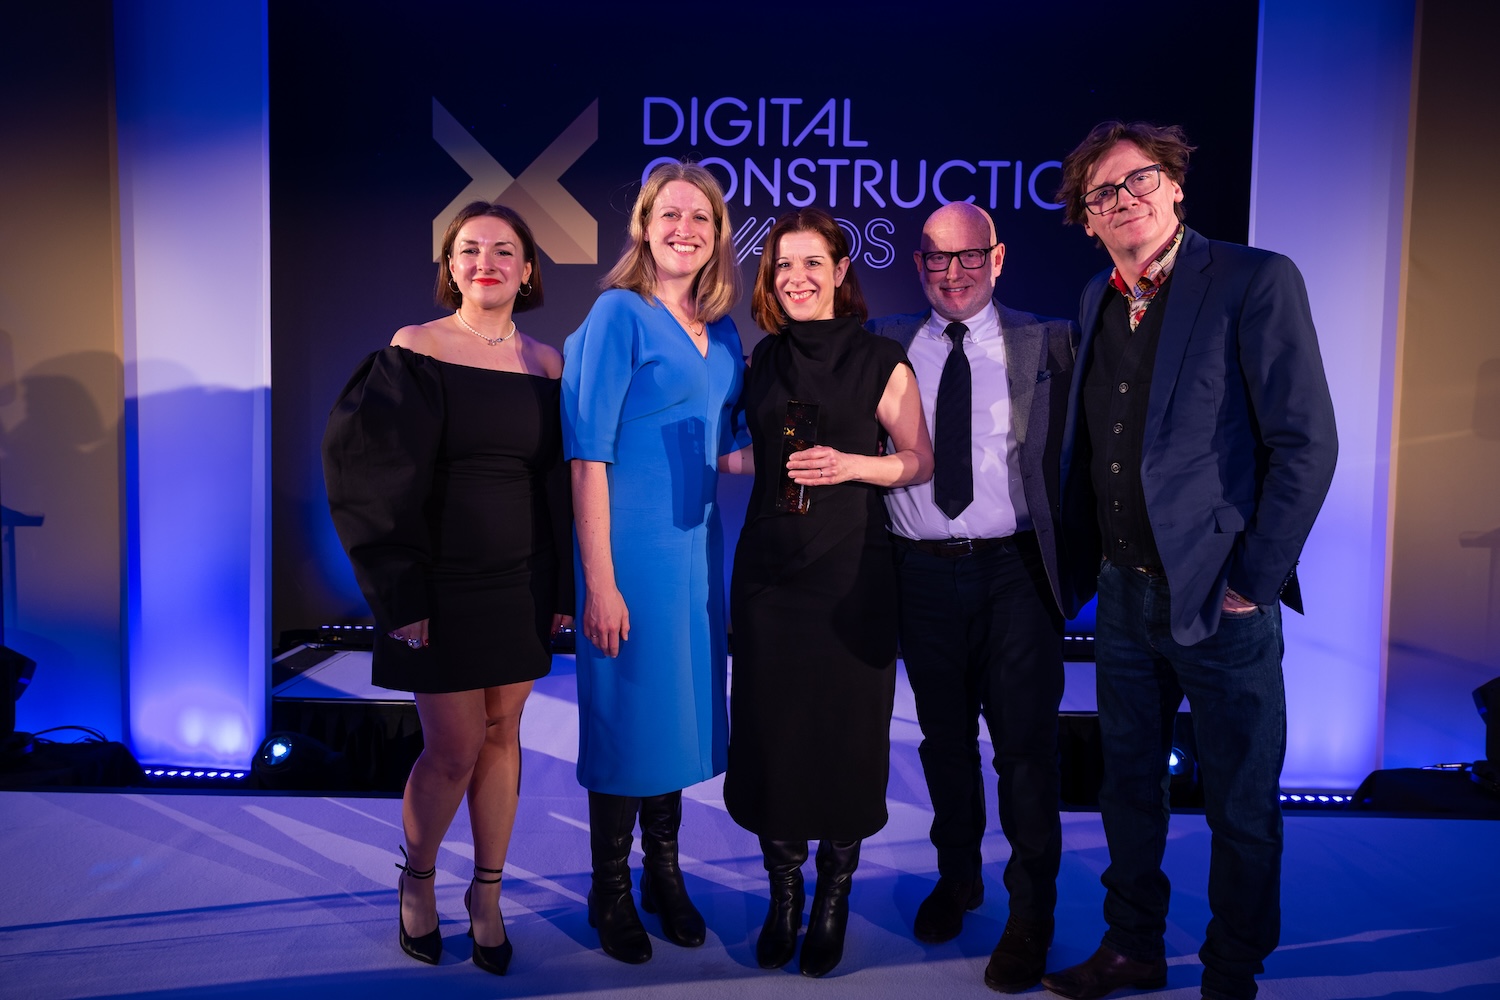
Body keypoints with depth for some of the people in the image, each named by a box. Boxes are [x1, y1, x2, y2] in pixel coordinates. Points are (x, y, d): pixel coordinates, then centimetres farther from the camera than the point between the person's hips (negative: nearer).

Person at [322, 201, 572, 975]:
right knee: (454, 750, 1)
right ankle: (417, 878, 30)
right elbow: (378, 480, -9)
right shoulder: (412, 351, -6)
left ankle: (486, 895, 28)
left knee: (501, 737, 10)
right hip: (443, 584, -3)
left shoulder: (546, 364, 5)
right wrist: (402, 597, -13)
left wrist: (563, 587, 5)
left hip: (522, 584, 4)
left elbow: (562, 484, 8)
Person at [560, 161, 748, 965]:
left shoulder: (722, 332, 9)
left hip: (696, 545, 6)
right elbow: (588, 455, -14)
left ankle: (663, 874, 34)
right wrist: (599, 581, -17)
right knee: (624, 712, 5)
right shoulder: (619, 314, -9)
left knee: (680, 707, 15)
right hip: (631, 546, -6)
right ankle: (610, 892, 26)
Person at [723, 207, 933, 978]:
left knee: (846, 731, 3)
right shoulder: (764, 360, 9)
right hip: (768, 568, 4)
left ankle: (834, 899, 24)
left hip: (850, 573, -3)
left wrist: (851, 465, -17)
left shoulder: (879, 360, -3)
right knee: (769, 728, 6)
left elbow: (919, 461, -2)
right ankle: (783, 893, 25)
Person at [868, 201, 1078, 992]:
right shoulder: (888, 345, 8)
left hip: (1014, 569, -2)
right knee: (943, 736, 16)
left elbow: (1072, 446, -2)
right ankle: (957, 876, 39)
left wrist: (1066, 552, -10)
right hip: (922, 570, 3)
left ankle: (1031, 915, 21)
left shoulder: (1046, 343, 2)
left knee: (1024, 742, 3)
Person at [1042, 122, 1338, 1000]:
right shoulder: (1096, 302, 9)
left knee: (1242, 807, 10)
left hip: (1220, 600, -5)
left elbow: (1306, 443, -14)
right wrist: (1086, 565, 7)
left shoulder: (1257, 282, -10)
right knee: (1129, 786, 18)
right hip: (1125, 595, 6)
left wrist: (1252, 583, -14)